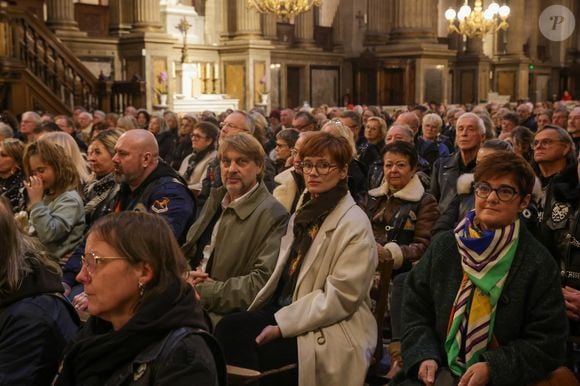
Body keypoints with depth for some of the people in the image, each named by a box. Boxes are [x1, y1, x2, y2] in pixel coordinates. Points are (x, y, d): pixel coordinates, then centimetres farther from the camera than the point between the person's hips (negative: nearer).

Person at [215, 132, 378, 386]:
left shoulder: (354, 224, -9)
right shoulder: (305, 213, 16)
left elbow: (340, 295, -16)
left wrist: (281, 324, -20)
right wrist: (260, 313, 1)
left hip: (330, 331, -7)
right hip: (284, 309, 7)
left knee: (234, 332, -25)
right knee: (230, 327, -22)